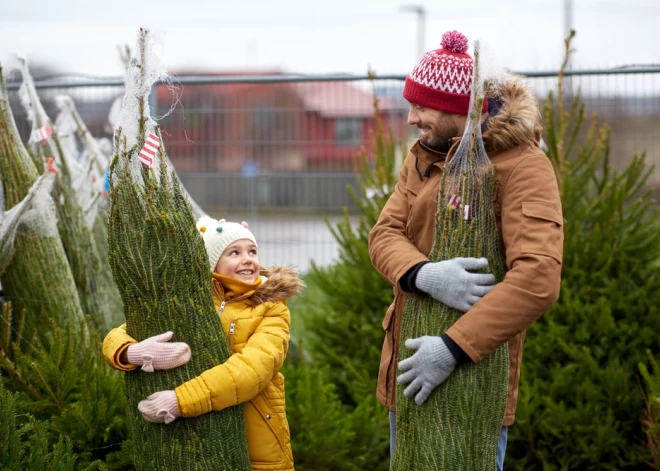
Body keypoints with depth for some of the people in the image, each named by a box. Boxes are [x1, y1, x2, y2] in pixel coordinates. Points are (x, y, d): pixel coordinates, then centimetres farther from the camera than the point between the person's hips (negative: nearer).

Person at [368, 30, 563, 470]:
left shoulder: (524, 166, -16)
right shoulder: (423, 156, 7)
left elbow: (538, 278, -28)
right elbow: (384, 235, -3)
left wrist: (453, 349, -32)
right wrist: (425, 274, -27)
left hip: (473, 372, -7)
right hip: (408, 361, 7)